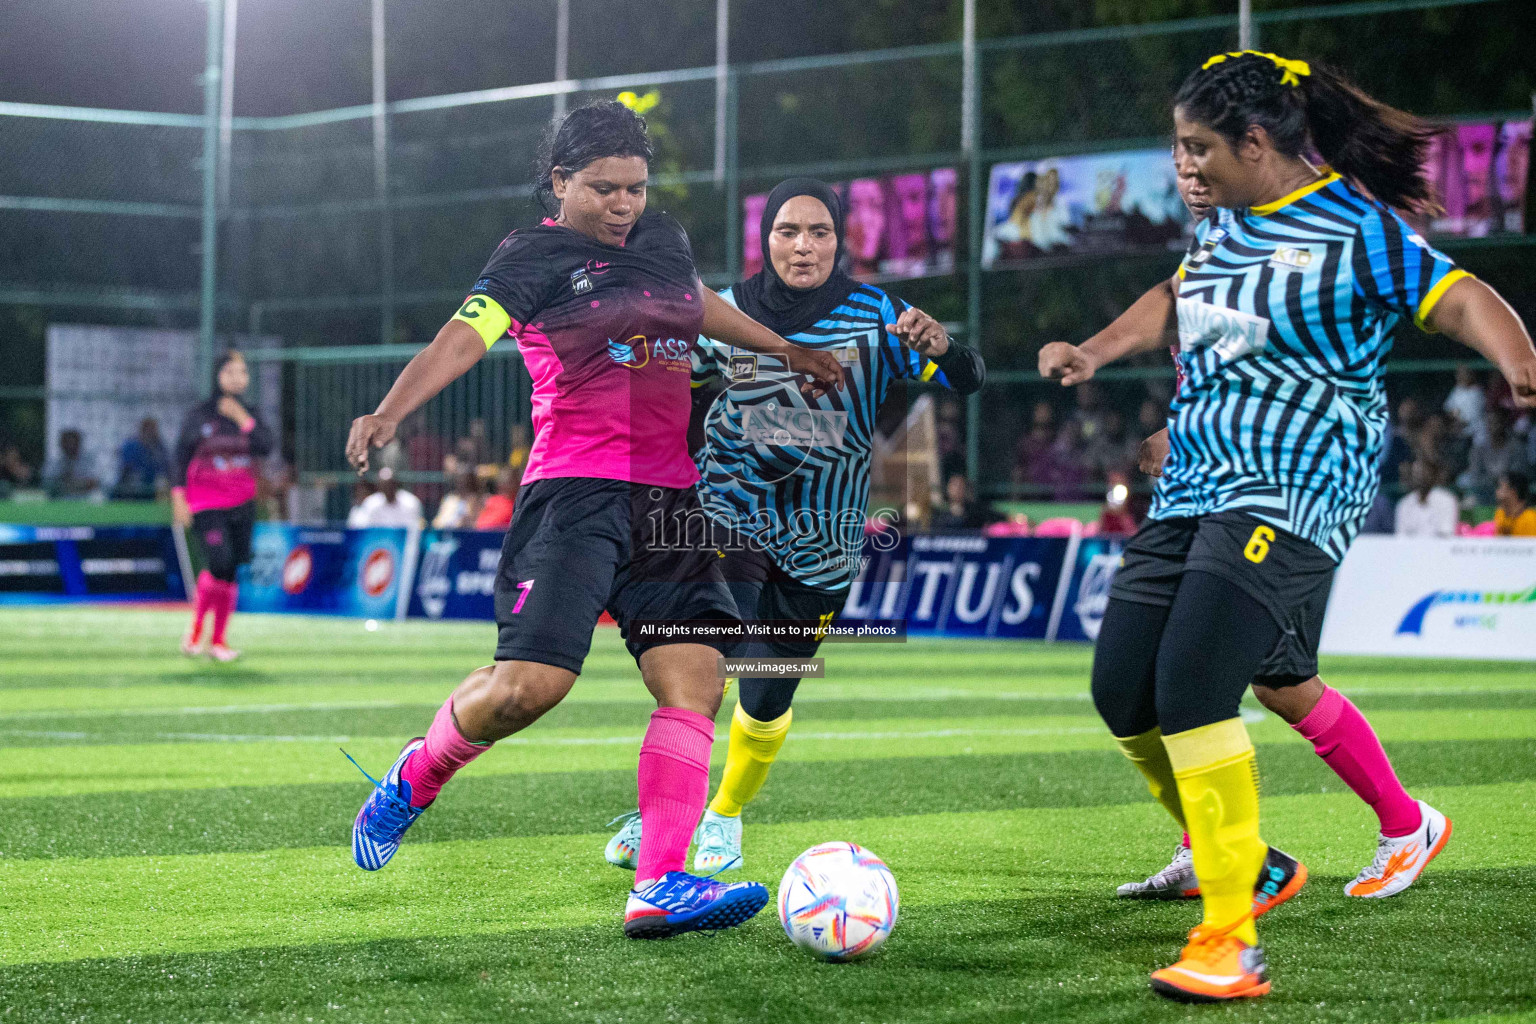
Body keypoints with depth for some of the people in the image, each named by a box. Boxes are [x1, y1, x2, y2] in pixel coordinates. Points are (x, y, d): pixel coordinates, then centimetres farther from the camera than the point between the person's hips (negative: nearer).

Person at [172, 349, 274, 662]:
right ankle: (195, 630, -2)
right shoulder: (199, 415, 0)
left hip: (242, 505, 4)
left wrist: (242, 419, -12)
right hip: (206, 505, -4)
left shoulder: (249, 416, 10)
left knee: (231, 573, 4)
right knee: (220, 562, -21)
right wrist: (178, 497, -7)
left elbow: (266, 447, -6)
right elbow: (180, 457, 1)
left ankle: (218, 640, 14)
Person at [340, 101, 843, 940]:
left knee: (693, 682, -7)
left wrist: (786, 351, 49)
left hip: (671, 498, 7)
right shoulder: (533, 259, -3)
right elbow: (463, 338, -17)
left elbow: (700, 305, 37)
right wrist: (389, 413, -35)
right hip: (575, 493, -7)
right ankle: (414, 776, 12)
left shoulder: (663, 241, 16)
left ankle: (659, 887, -9)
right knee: (530, 684, -18)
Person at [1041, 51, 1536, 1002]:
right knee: (1122, 690, 3)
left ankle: (1232, 946, -18)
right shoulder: (1223, 223, 13)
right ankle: (1248, 866, 25)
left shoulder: (1353, 227, -10)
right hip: (1191, 491, 8)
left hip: (1290, 494, -8)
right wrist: (1095, 351, 21)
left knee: (1191, 687, -22)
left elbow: (1460, 297, -15)